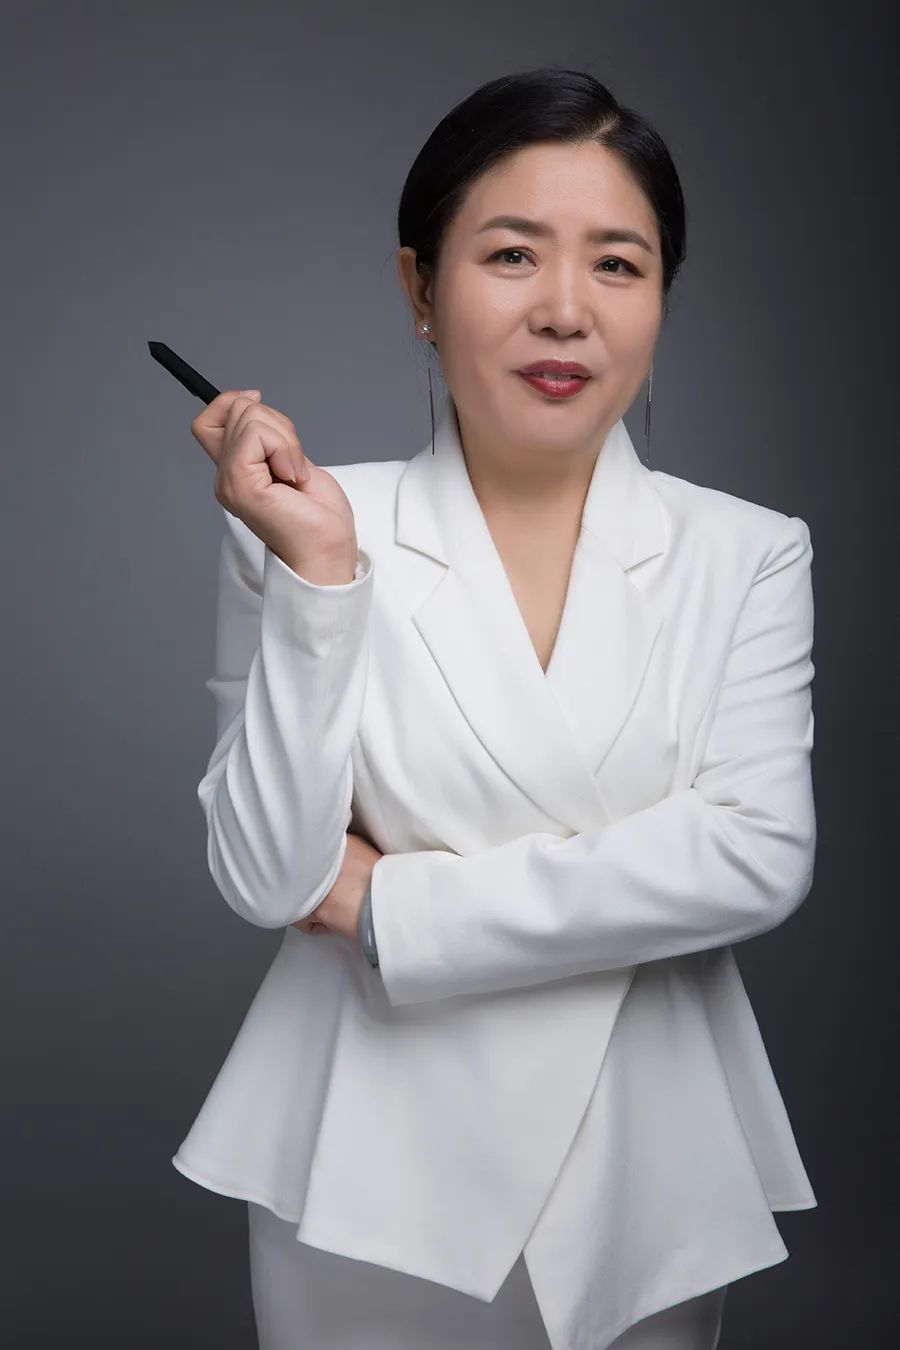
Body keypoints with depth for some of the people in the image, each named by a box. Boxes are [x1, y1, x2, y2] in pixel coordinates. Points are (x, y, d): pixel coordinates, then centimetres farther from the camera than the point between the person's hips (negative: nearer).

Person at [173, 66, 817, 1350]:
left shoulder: (749, 554, -4)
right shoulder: (306, 529, -7)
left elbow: (758, 858, -15)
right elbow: (269, 880, -10)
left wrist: (396, 905, -16)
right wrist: (318, 574, -20)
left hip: (644, 1168, 1)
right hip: (371, 1175, -1)